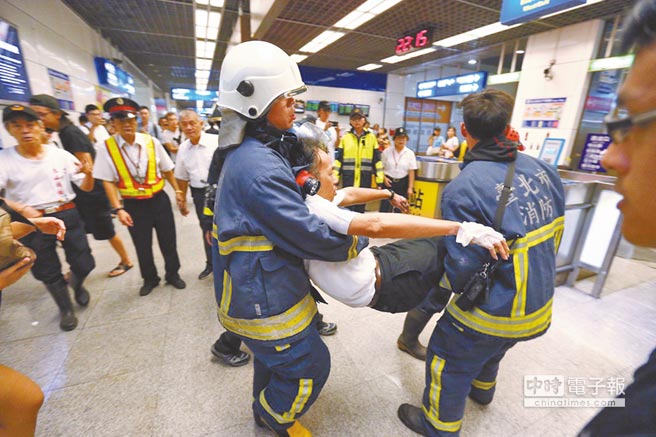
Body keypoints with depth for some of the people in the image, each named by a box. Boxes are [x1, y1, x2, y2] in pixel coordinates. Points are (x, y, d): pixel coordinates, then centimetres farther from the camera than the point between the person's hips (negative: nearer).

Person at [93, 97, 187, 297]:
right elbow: (108, 181, -6)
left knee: (168, 241, 13)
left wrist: (177, 191, 8)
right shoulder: (107, 148, -8)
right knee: (142, 246, 15)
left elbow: (167, 170, 5)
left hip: (159, 200, 1)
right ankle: (150, 279, 38)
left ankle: (172, 274, 36)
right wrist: (118, 209, -12)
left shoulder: (152, 142, -6)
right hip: (133, 205, 0)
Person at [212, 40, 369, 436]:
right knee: (310, 366, 13)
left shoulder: (250, 154, 6)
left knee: (274, 357, 30)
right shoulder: (259, 166, -29)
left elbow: (290, 211, 14)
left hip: (261, 288, 10)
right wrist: (358, 243, -10)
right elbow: (310, 235, -26)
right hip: (266, 300, -10)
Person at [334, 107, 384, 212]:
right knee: (348, 206, 4)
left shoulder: (371, 137, 4)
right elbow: (338, 159, 4)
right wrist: (335, 178, -2)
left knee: (360, 207, 10)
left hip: (365, 179, 1)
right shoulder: (345, 137, 4)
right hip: (348, 179, 0)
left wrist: (379, 181, 0)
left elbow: (377, 160, 4)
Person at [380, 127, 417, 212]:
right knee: (385, 207, -3)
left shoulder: (410, 153, -1)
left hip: (403, 183, 1)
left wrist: (410, 187, -5)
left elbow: (411, 172, -2)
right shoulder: (386, 151, -1)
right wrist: (384, 177, -13)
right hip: (389, 182, -1)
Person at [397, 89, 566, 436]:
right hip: (541, 306, 8)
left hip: (494, 312, -7)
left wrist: (441, 278, -4)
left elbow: (462, 271, -26)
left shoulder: (462, 189, -28)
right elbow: (555, 233, 6)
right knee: (490, 350, 35)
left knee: (449, 362, 18)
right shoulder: (544, 170, -6)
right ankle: (482, 388, 64)